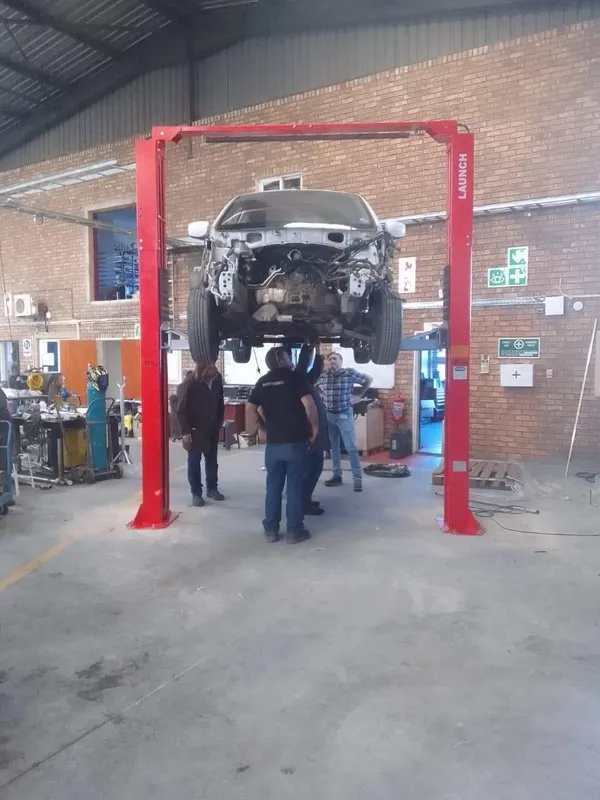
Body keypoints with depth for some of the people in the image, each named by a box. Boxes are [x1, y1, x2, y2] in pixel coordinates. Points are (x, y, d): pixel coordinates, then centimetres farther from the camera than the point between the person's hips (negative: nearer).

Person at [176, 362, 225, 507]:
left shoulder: (217, 378, -7)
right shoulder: (190, 382, -20)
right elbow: (181, 410, -15)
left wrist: (219, 422, 9)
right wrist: (185, 432, -16)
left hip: (212, 428, 5)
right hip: (195, 430, -4)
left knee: (212, 460, 14)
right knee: (194, 461, 6)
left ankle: (212, 488, 29)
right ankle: (196, 493, 16)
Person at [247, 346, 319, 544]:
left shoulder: (263, 381, 9)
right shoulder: (296, 377, -7)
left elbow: (250, 408, 5)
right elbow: (308, 404, -18)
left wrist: (264, 426, 15)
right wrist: (315, 426, -6)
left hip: (273, 442, 4)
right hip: (295, 441, -4)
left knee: (273, 486, 12)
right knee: (295, 486, 4)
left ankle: (271, 529, 18)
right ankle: (294, 530, 11)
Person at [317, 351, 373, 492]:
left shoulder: (350, 373, -7)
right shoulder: (322, 376, 2)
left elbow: (369, 379, 5)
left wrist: (358, 395, 2)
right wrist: (324, 396, 6)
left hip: (344, 415, -4)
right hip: (328, 415, 4)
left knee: (351, 447, -5)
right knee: (333, 447, 10)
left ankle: (357, 478, 0)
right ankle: (337, 476, 19)